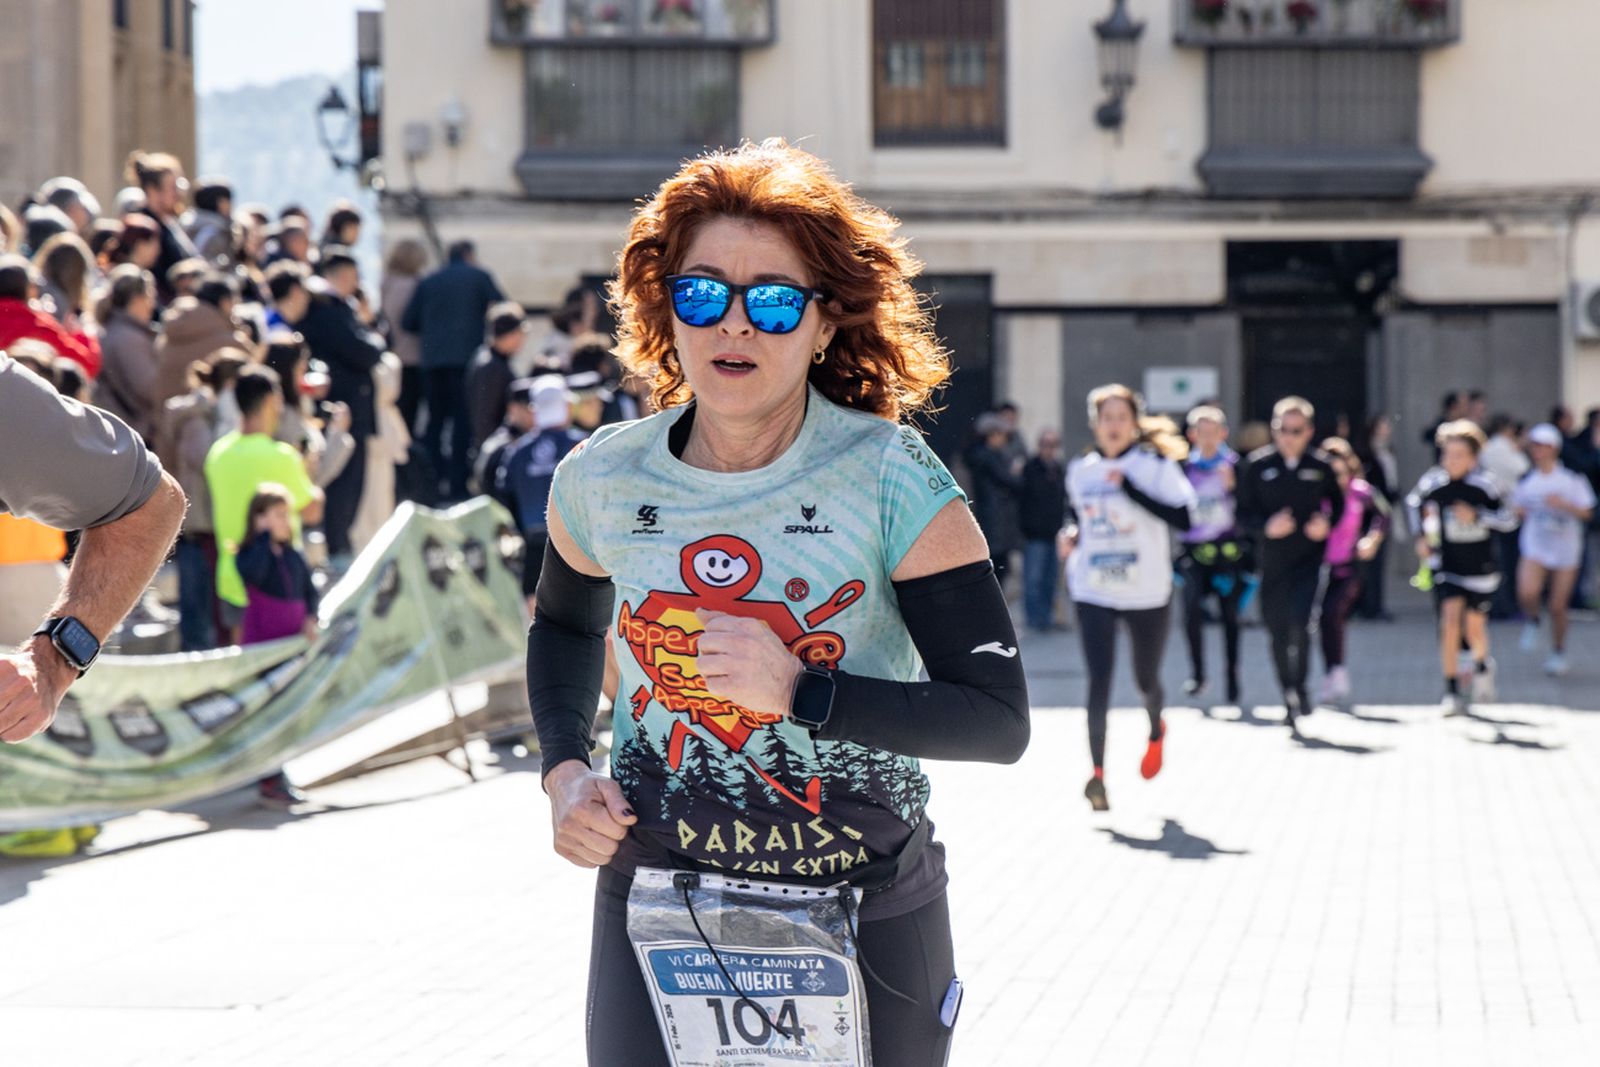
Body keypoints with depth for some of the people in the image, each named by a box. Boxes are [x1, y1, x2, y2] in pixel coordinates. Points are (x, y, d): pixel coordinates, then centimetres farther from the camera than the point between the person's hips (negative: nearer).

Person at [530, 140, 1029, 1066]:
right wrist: (566, 766, 4)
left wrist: (799, 693, -26)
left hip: (868, 916, -2)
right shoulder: (602, 480, -3)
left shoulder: (891, 478, -14)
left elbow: (999, 719, -16)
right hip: (656, 897, 2)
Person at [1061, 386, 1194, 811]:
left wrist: (1131, 488, -24)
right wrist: (1071, 537, 3)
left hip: (1148, 593, -2)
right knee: (1099, 680, -13)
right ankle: (1098, 773, -13)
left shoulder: (1155, 465, -6)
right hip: (1093, 593, 2)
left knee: (1146, 680, 13)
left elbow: (1183, 517, -20)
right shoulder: (1079, 470, 7)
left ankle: (1156, 731, 47)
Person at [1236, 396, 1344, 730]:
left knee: (1300, 624, -20)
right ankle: (1290, 698, 23)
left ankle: (1299, 689, -5)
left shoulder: (1320, 466, 1)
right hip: (1272, 561, 2)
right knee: (1278, 632, 9)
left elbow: (1337, 502, 15)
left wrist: (1326, 522, -5)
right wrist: (1267, 526, -16)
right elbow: (1244, 512, 2)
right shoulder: (1257, 465, 0)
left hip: (1309, 558, -2)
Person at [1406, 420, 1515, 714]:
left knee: (1474, 627, 8)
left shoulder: (1484, 485, -11)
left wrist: (1477, 516, -22)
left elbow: (1508, 519, -7)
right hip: (1447, 566, 0)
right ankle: (1451, 691, -9)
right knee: (1450, 618, -16)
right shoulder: (1433, 483, -6)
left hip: (1480, 567, 0)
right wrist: (1420, 536, 6)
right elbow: (1414, 502, 15)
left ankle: (1482, 663, 43)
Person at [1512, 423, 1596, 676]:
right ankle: (1531, 622, 8)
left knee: (1558, 605, 5)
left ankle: (1558, 653, 26)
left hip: (1565, 548, -1)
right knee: (1527, 592, -26)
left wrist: (1564, 504, -23)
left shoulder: (1572, 479, -6)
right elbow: (1517, 509, 16)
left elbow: (1587, 513, -6)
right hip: (1535, 547, 1)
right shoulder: (1526, 481, 2)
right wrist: (1518, 511, -8)